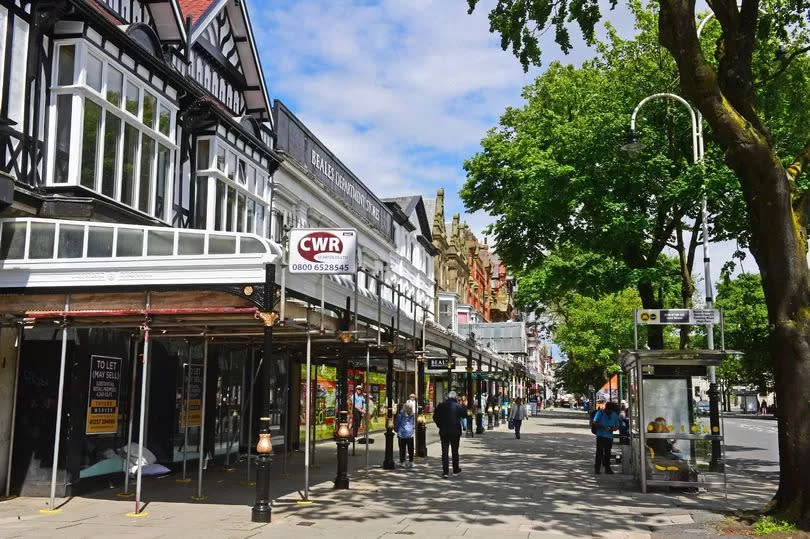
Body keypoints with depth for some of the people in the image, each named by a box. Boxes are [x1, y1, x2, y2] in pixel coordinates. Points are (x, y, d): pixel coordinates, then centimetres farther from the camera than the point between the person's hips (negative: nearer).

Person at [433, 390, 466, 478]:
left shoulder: (441, 406, -1)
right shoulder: (458, 406, -10)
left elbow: (435, 417, 3)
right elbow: (464, 414, 3)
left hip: (443, 432, 1)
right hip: (455, 431, -1)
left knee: (444, 451, 1)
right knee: (455, 451, 14)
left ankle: (445, 471, -6)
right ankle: (455, 469, 27)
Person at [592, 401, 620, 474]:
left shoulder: (615, 415, 10)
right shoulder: (600, 413, -1)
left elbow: (617, 426, 13)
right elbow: (595, 422, -5)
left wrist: (613, 428, -10)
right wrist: (602, 427, -18)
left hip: (609, 436, 4)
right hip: (600, 436, -4)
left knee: (607, 453, 9)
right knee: (599, 452, -6)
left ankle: (607, 468, 17)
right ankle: (597, 468, -2)